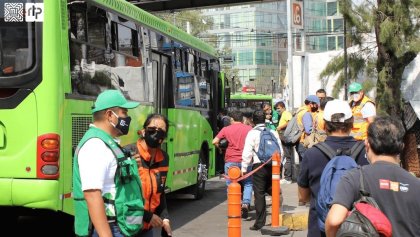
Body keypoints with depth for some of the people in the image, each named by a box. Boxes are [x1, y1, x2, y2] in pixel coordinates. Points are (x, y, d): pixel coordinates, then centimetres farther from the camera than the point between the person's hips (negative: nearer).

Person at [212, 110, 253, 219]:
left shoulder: (226, 129, 3)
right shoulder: (249, 129, 5)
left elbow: (215, 141, -2)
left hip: (230, 161, 0)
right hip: (245, 160, 1)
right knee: (248, 184, 13)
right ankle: (246, 203, -8)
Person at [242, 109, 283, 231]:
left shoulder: (252, 133, -5)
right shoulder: (273, 132, 11)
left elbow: (247, 152, -10)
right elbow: (280, 151, 12)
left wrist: (244, 168, -4)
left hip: (258, 165, -4)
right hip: (272, 165, 4)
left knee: (259, 194, -1)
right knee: (272, 192, 19)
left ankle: (260, 223, 0)